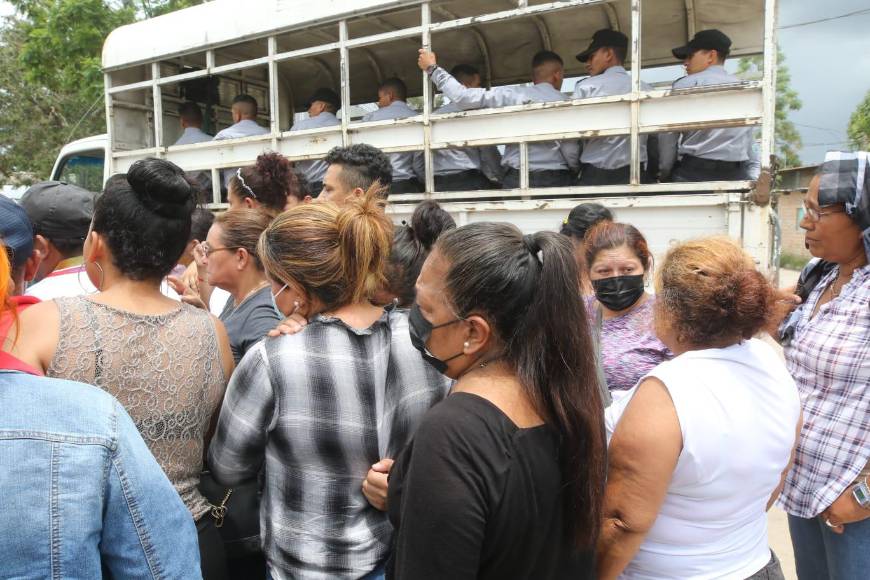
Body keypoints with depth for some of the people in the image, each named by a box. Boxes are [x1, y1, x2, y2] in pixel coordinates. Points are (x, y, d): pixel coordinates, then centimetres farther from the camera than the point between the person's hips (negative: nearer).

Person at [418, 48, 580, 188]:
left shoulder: (512, 95, 2)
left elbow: (464, 96, -4)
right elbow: (571, 152, -2)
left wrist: (433, 68, 9)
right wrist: (574, 176, 19)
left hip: (517, 180, 1)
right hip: (557, 180, -1)